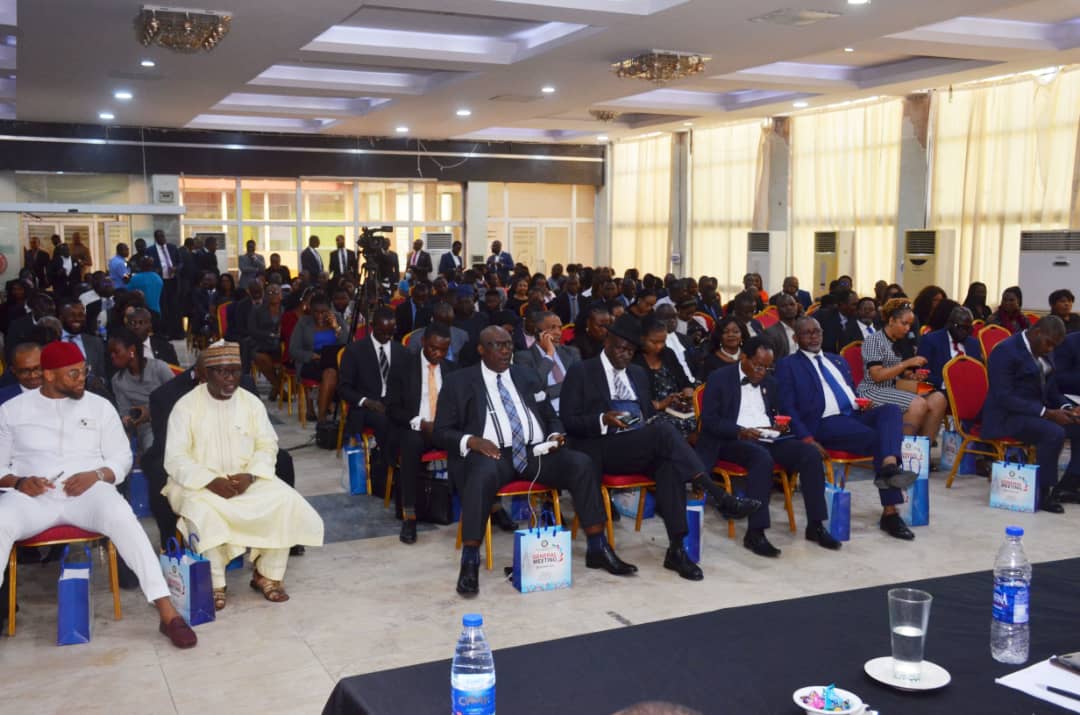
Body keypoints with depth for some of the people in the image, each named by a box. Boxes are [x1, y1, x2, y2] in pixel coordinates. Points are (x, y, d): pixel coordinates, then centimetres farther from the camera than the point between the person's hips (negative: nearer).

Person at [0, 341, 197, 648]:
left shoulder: (100, 406, 11)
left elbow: (122, 457, 11)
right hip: (31, 495, 0)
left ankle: (168, 613, -36)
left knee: (122, 518, -34)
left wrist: (96, 475, -11)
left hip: (88, 491, 0)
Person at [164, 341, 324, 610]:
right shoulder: (186, 406, -5)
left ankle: (267, 575, -7)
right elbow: (175, 459, -9)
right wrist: (211, 482, -23)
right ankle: (214, 584, -19)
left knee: (286, 500, -21)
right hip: (199, 484, -3)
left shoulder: (251, 402, 5)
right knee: (202, 511, -36)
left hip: (246, 480, 3)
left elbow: (267, 446, 6)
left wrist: (250, 476, -15)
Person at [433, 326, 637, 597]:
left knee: (582, 464, -21)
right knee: (483, 474, -39)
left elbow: (551, 418, 24)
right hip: (491, 453, -4)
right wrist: (471, 441, -17)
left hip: (535, 451, 4)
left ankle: (598, 549, -14)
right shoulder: (458, 382, 8)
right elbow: (441, 432, 3)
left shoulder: (525, 377, 21)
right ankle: (470, 563, -33)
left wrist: (555, 436, 0)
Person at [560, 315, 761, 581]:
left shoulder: (638, 374, 22)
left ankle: (676, 549, -33)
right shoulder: (581, 372, 4)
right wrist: (603, 419, -21)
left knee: (670, 465, -31)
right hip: (602, 450, -5)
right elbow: (568, 420, -4)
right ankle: (720, 497, -34)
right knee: (664, 431, -31)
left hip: (641, 447, 6)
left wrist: (649, 422, 1)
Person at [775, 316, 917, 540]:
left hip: (855, 416, 6)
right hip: (826, 423, -6)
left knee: (891, 410, -27)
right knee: (879, 439, -30)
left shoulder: (838, 360, 29)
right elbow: (788, 408, 0)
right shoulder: (788, 365, 10)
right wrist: (808, 439, -15)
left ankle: (890, 466, -49)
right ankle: (890, 513, -35)